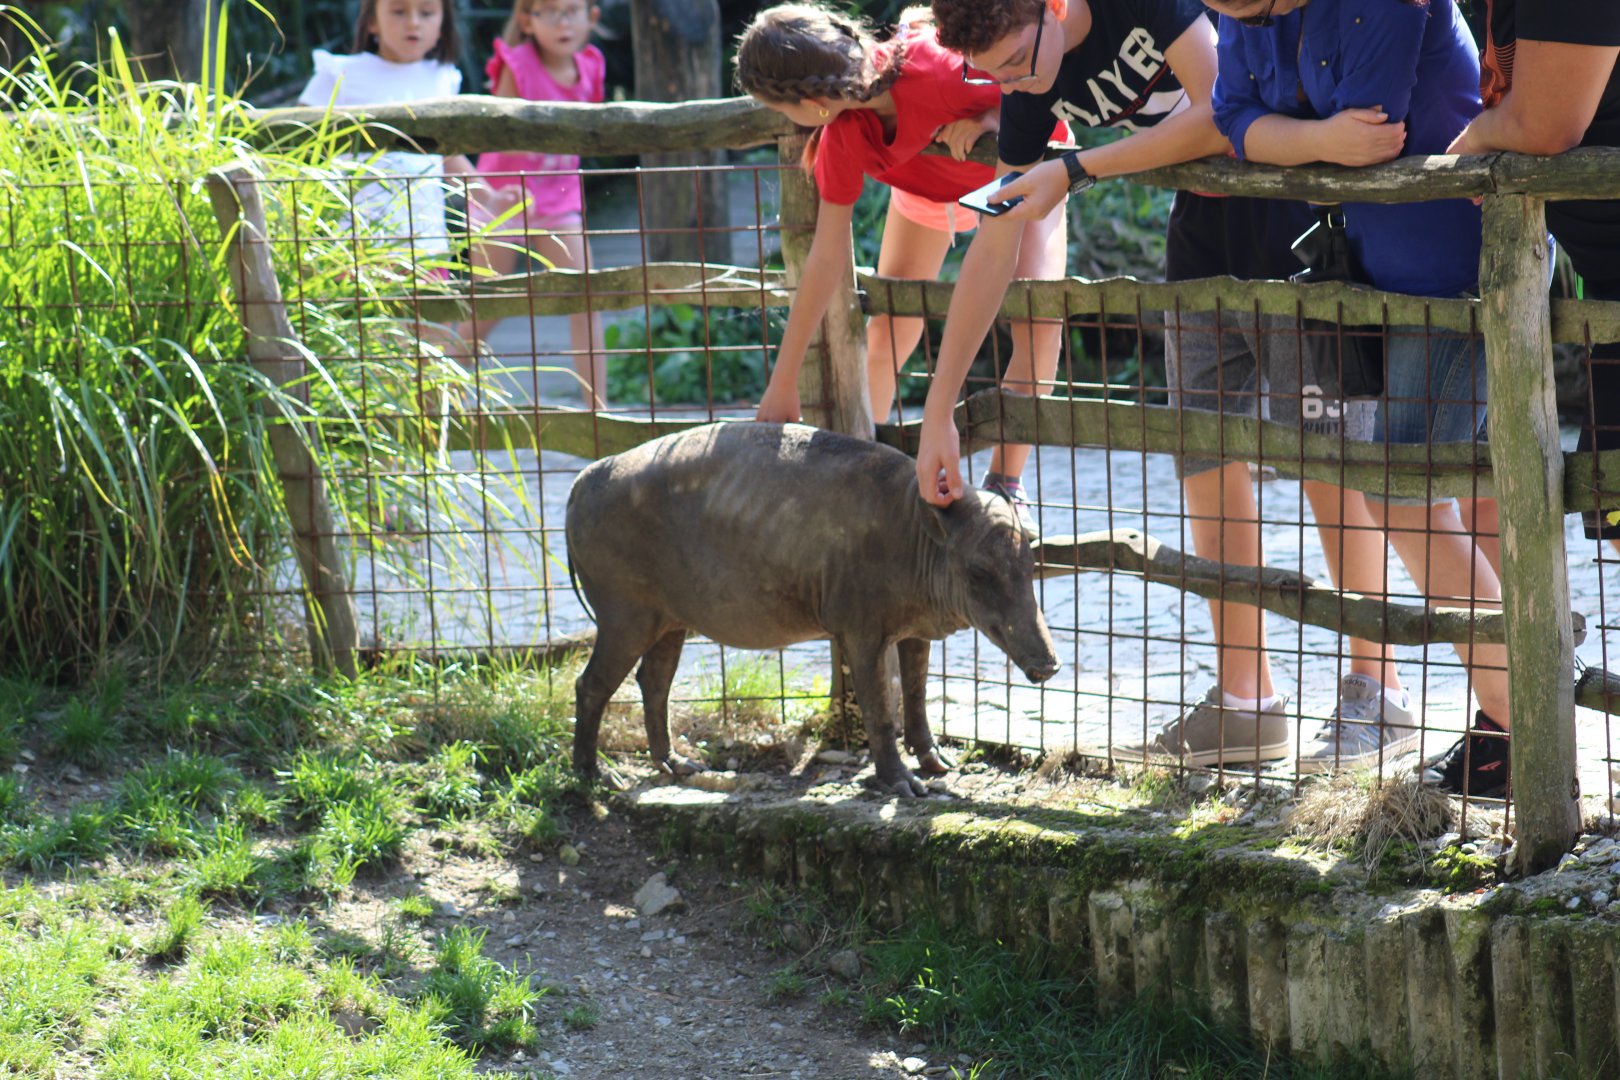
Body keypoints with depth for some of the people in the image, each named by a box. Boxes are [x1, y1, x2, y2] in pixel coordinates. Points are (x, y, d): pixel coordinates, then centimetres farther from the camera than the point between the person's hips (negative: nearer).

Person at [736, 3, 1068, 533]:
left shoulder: (942, 68, -45)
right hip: (925, 189, 4)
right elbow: (827, 259, -21)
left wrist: (990, 121, -48)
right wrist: (782, 385, -19)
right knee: (887, 334, -2)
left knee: (1038, 319, -20)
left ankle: (1005, 482, -9)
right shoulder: (842, 139, -27)